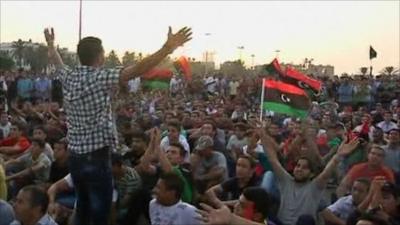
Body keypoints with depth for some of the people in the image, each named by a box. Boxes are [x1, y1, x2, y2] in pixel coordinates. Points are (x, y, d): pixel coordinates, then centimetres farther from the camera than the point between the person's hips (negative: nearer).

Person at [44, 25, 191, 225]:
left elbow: (57, 62, 26)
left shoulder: (69, 77, 4)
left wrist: (50, 44, 46)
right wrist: (168, 48, -30)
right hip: (96, 158, -8)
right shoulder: (100, 78, -17)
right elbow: (137, 70, -28)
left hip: (75, 157, 8)